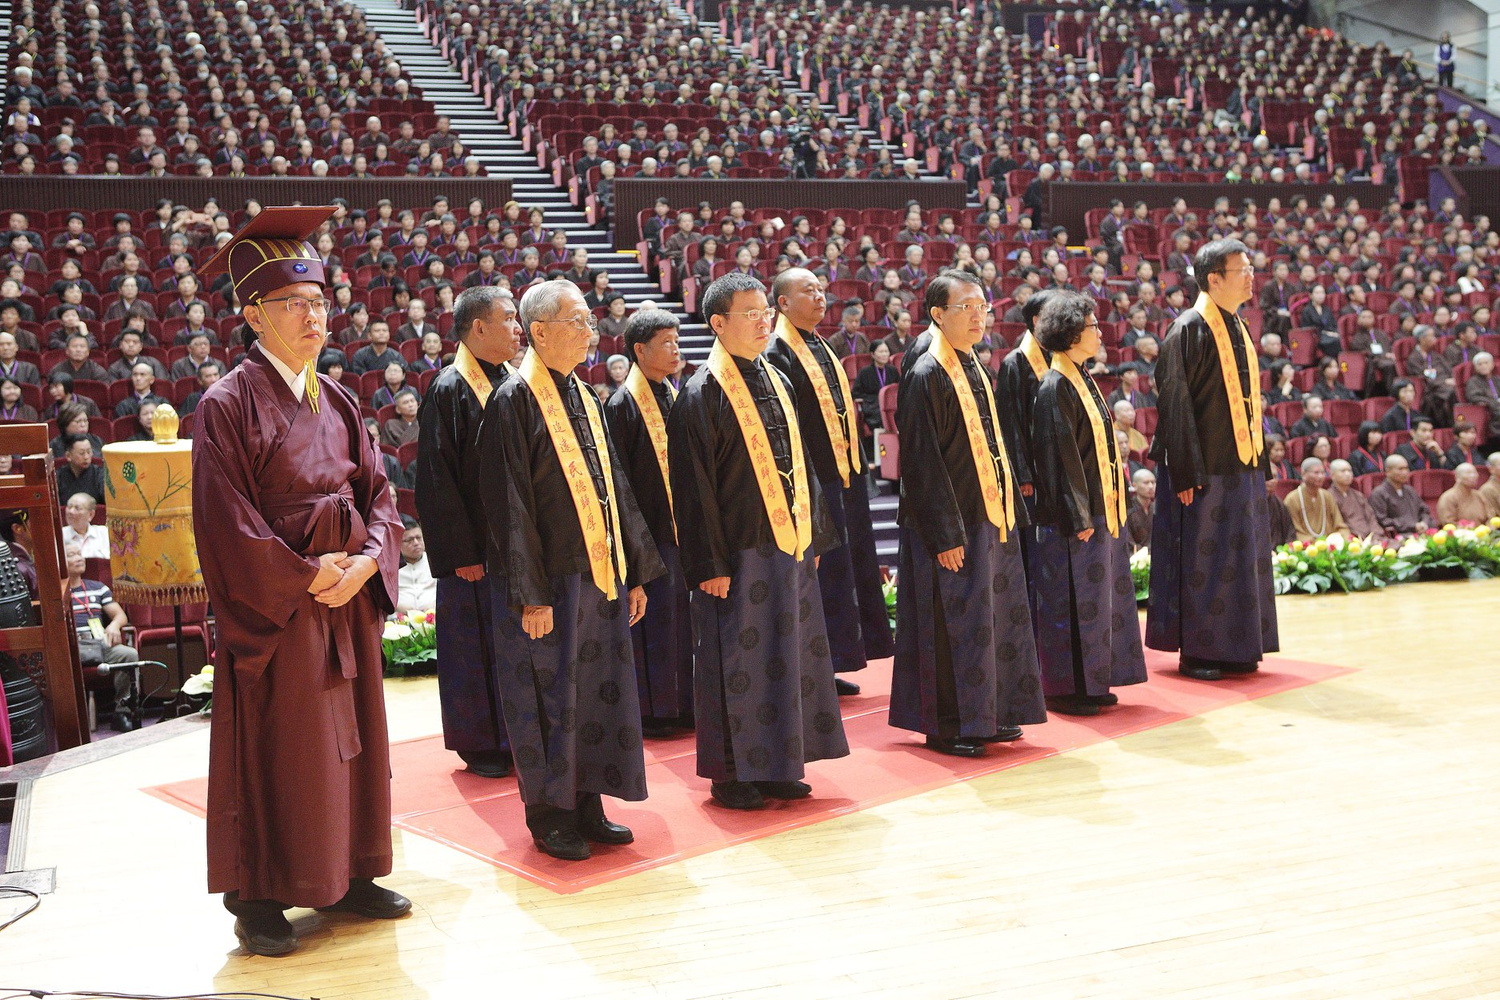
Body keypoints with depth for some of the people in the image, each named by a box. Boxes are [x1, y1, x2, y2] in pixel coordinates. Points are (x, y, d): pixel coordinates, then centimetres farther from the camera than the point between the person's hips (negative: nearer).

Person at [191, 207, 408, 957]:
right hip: (273, 610, -6)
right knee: (275, 753, 2)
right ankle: (260, 900, 15)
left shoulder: (336, 401, 9)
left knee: (348, 741, 13)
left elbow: (375, 493, 9)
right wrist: (306, 577, -14)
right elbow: (228, 521, -15)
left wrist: (363, 564, -8)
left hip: (348, 600, 6)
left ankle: (348, 876, 26)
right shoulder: (229, 405, -11)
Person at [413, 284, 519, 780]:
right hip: (475, 547, -7)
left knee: (516, 641, 11)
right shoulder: (449, 390, -12)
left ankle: (513, 735, 23)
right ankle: (479, 744, 15)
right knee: (474, 644, 3)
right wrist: (461, 552, -17)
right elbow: (436, 478, -15)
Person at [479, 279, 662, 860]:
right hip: (552, 581, -7)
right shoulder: (514, 400, -11)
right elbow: (509, 505, -15)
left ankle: (586, 805, 24)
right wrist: (530, 594, -19)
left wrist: (636, 572, 13)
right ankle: (549, 817, 16)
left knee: (599, 692, 12)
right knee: (550, 698, 3)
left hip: (601, 574, 7)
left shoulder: (585, 398, 12)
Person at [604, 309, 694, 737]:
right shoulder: (623, 405, -11)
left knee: (678, 614, 12)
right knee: (651, 619, 0)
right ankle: (651, 708, 10)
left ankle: (679, 702, 22)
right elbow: (618, 480, -13)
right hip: (648, 531, -7)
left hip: (679, 526, 7)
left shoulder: (673, 397, 11)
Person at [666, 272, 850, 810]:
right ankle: (731, 774, 13)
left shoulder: (777, 381, 12)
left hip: (790, 545, 7)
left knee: (788, 657, 12)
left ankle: (777, 766, 24)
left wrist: (813, 535, 14)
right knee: (736, 662, 1)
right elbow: (694, 484, -13)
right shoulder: (702, 394, -10)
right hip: (739, 553, -7)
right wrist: (710, 563, -16)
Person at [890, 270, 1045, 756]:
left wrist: (1011, 508, 14)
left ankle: (989, 715, 26)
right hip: (953, 524, -9)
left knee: (995, 619, 14)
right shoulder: (926, 376, -14)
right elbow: (922, 462, -17)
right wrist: (946, 534, -20)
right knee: (954, 625, -2)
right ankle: (947, 728, 9)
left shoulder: (973, 368, 12)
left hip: (991, 518, 9)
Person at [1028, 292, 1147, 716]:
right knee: (1073, 601, -2)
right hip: (1075, 515, -10)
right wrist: (1078, 518, -21)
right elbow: (1059, 456, -19)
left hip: (1102, 508, 10)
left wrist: (1116, 502, 15)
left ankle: (1092, 683, 23)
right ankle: (1065, 690, 8)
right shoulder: (1055, 388, -16)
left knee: (1101, 596, 14)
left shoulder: (1082, 380, 12)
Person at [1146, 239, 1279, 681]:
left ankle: (1235, 650, 22)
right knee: (1202, 561, -1)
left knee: (1243, 557, 12)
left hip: (1242, 464, 9)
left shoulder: (1238, 327, 13)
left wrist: (1259, 458, 15)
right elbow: (1175, 404, -16)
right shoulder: (1189, 330, -13)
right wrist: (1186, 473, -20)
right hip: (1205, 467, -8)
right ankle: (1195, 653, 9)